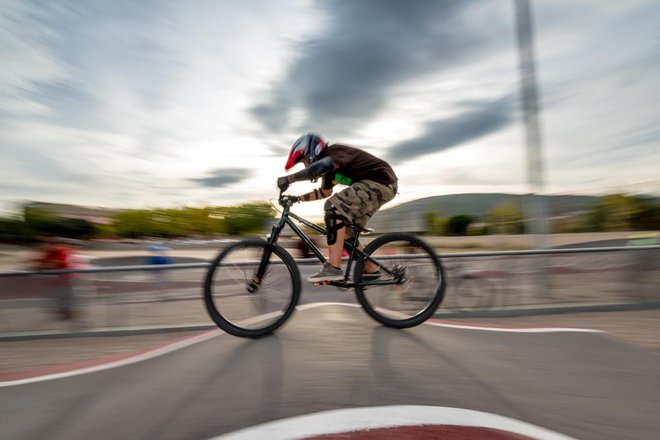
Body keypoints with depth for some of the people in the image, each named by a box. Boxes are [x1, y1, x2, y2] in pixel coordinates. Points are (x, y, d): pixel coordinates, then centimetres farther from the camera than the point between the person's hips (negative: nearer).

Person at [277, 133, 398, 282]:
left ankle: (333, 268, -25)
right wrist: (297, 198, 21)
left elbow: (322, 166, -40)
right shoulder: (329, 161, 13)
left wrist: (289, 179, -32)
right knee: (346, 231, 10)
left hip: (381, 182, -10)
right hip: (374, 186, 10)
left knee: (333, 206, -25)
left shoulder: (335, 152, -15)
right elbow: (325, 192, 27)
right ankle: (371, 270, 20)